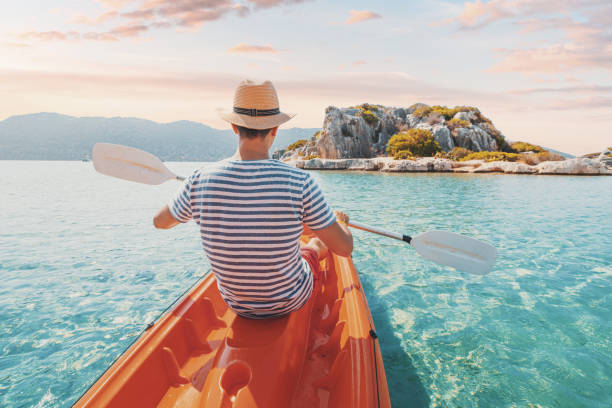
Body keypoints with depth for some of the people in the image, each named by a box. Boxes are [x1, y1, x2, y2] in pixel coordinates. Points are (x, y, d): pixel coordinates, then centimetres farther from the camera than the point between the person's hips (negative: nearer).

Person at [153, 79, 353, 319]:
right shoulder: (299, 182, -29)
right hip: (292, 302, -2)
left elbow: (160, 222, 0)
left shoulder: (200, 181, -21)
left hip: (235, 305, 3)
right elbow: (345, 248, -19)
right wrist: (340, 219, 5)